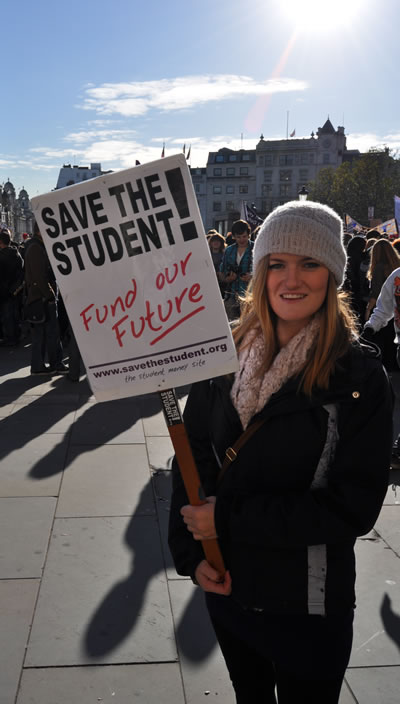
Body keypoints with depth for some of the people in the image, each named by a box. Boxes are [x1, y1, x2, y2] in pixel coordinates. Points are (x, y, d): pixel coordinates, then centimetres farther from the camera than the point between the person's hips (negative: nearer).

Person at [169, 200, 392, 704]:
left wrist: (229, 519, -19)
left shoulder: (359, 374, -16)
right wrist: (190, 553, -10)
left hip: (309, 606, -3)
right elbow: (192, 459, 1)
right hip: (225, 588, 4)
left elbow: (354, 506, -18)